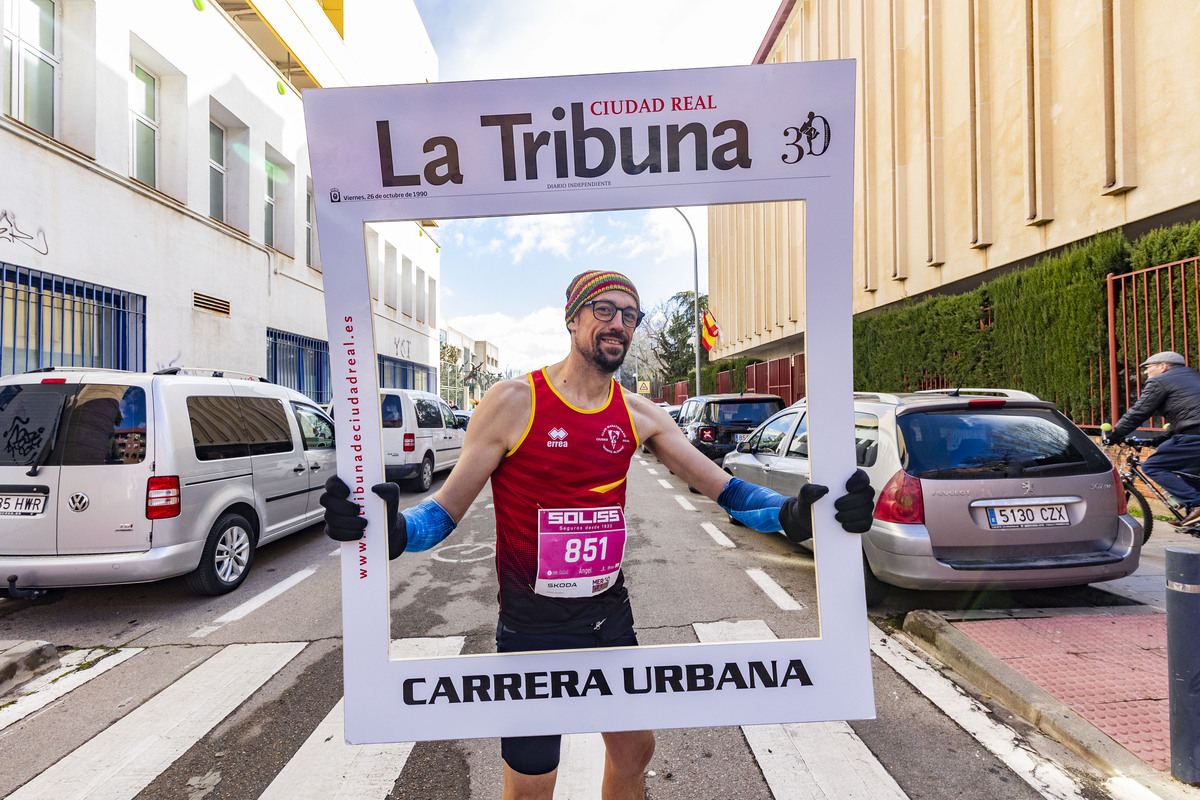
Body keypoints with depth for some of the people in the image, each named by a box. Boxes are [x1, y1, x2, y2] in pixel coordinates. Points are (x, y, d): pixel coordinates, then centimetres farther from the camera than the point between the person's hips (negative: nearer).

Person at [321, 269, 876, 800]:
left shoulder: (638, 413, -2)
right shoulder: (513, 402, -15)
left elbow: (722, 488, -3)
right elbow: (447, 509, -12)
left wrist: (791, 514, -20)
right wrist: (392, 532, -33)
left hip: (610, 614, 5)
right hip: (532, 627, -4)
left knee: (635, 747, 23)